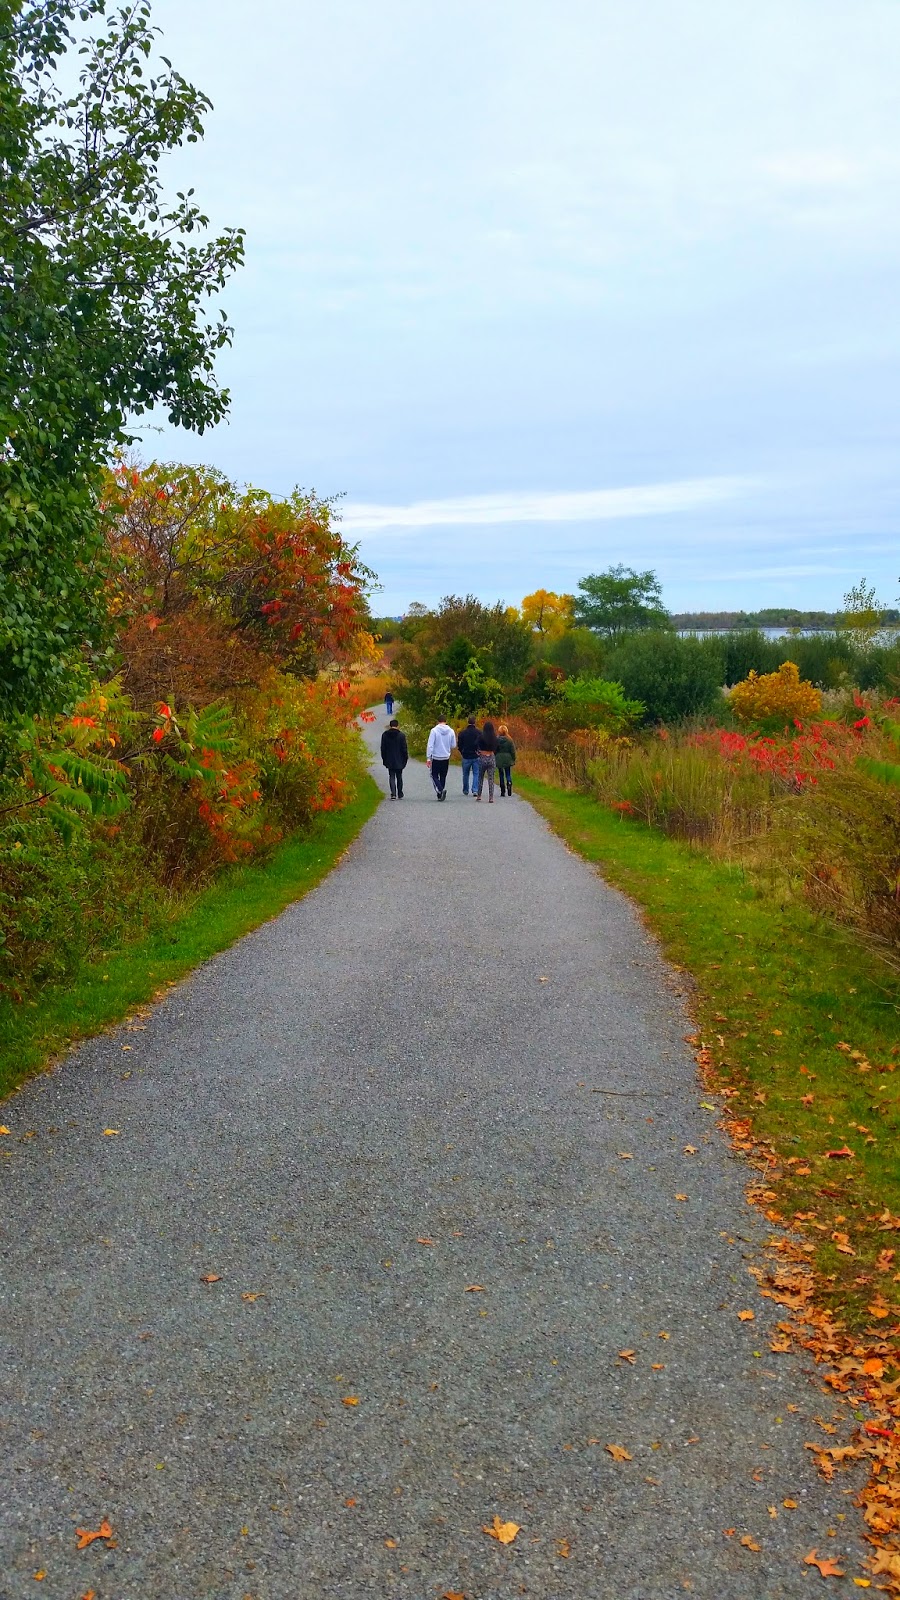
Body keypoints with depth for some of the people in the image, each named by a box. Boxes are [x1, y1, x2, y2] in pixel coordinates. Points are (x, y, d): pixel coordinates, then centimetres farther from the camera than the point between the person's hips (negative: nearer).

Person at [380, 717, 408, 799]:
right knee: (399, 777, 12)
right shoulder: (401, 735, -9)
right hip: (399, 761, -1)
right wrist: (406, 758, 4)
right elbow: (404, 748, -7)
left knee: (391, 776, 5)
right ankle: (400, 794, 18)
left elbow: (383, 748, 3)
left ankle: (393, 794, -10)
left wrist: (384, 759, 10)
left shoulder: (385, 735, -2)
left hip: (389, 761, 1)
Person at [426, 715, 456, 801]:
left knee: (434, 775, 7)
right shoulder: (451, 731, -2)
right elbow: (453, 746, 5)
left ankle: (440, 790, -14)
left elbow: (430, 745, -14)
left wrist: (428, 758, -12)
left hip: (436, 758, -3)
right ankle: (441, 793, 18)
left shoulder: (434, 730, -11)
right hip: (446, 758, 3)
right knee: (443, 777, 15)